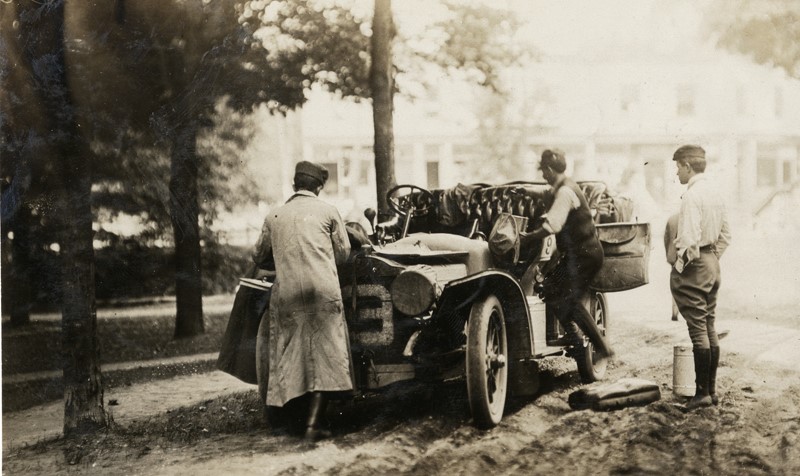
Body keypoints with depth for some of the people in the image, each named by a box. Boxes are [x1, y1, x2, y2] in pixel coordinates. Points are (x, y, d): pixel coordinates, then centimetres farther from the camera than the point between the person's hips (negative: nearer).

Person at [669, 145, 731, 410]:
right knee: (710, 329, 12)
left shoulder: (692, 196, -16)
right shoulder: (715, 194, 12)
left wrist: (680, 266, -11)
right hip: (712, 265, 9)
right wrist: (712, 258, 18)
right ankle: (711, 390, 18)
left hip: (693, 267, -9)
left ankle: (702, 393, -2)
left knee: (698, 330, -6)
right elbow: (725, 235, 18)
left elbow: (690, 239, -23)